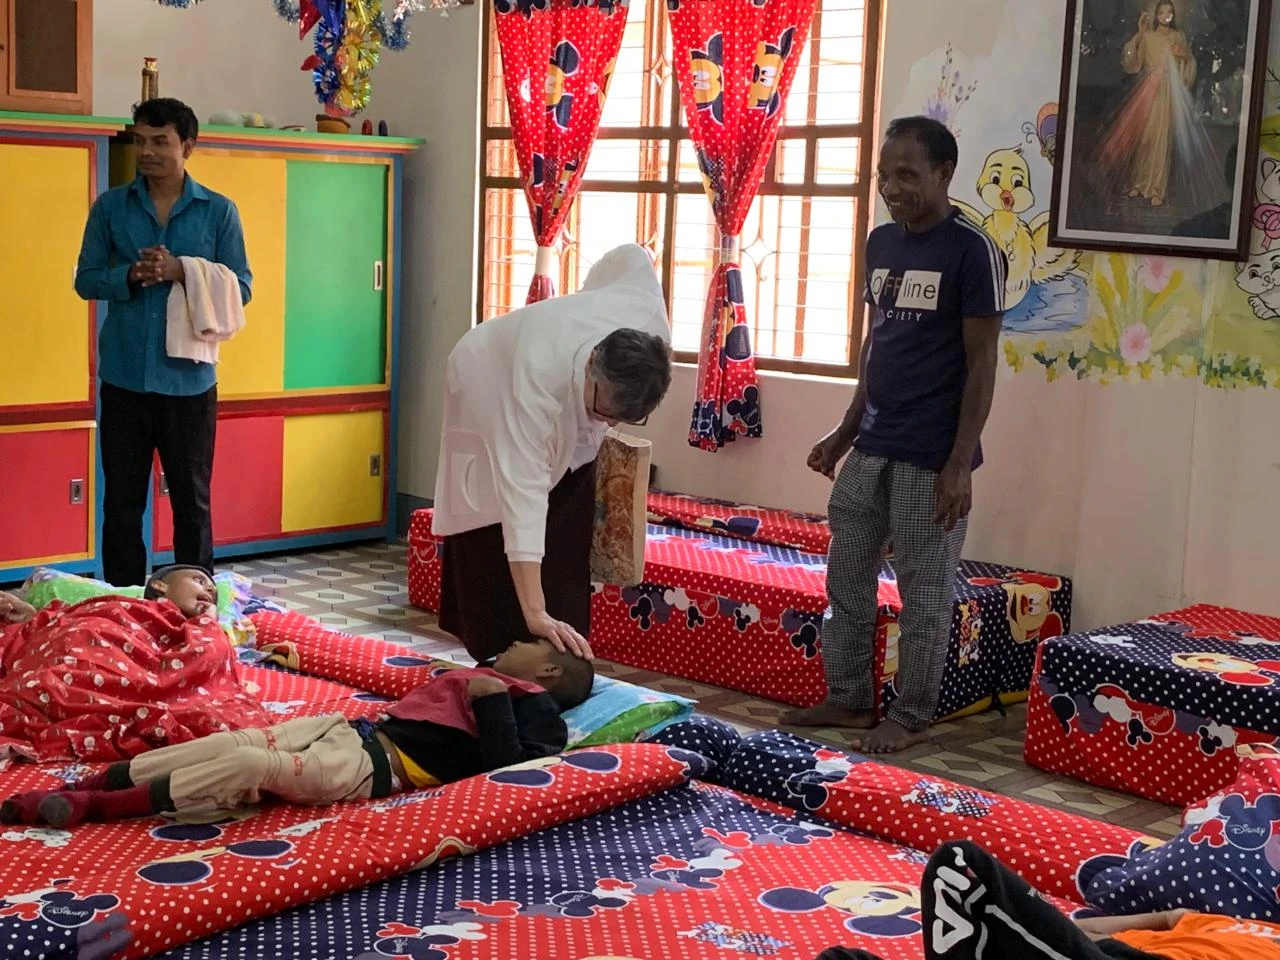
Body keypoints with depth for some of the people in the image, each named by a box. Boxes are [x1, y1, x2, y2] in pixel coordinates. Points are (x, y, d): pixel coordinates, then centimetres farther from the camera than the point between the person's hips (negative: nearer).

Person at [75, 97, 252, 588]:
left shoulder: (219, 211, 1)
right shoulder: (110, 207, 4)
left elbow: (240, 287, -1)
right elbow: (86, 279, 5)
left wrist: (181, 272, -16)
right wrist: (132, 274, -15)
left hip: (189, 379, -1)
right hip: (124, 378, 1)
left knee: (192, 500, 7)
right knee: (122, 500, 7)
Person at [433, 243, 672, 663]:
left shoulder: (651, 325, -35)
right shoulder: (538, 379, -49)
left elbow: (630, 257, -13)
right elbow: (522, 493, -51)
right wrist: (535, 614, -56)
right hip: (489, 391, -4)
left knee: (567, 550, 2)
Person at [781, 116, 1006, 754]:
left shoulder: (971, 250, -12)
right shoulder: (881, 244, 9)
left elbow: (981, 363, -12)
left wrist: (959, 463, -16)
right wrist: (846, 431, 17)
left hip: (931, 456, -7)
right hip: (871, 446, 7)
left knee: (924, 591, 3)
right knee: (846, 578, 12)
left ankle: (912, 716, 15)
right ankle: (847, 698, 25)